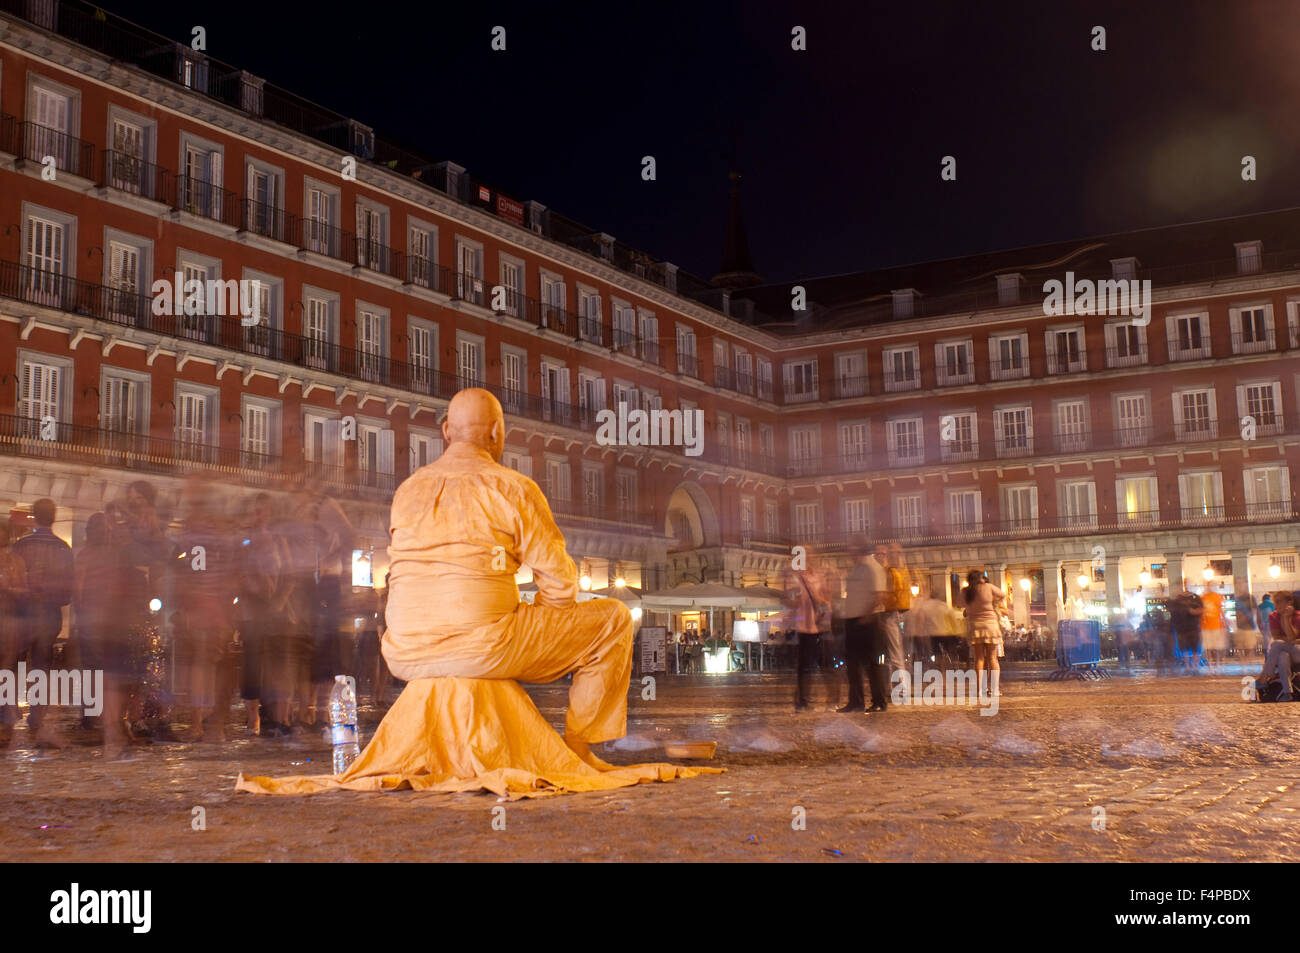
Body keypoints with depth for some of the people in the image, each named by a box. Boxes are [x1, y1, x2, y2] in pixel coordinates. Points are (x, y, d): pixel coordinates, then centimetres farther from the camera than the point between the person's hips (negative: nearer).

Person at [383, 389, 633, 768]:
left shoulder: (407, 490, 14)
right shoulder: (513, 488, -4)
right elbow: (560, 584, -4)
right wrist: (537, 632, 16)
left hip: (406, 657, 7)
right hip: (483, 651, -6)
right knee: (613, 619, 9)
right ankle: (577, 746, 12)